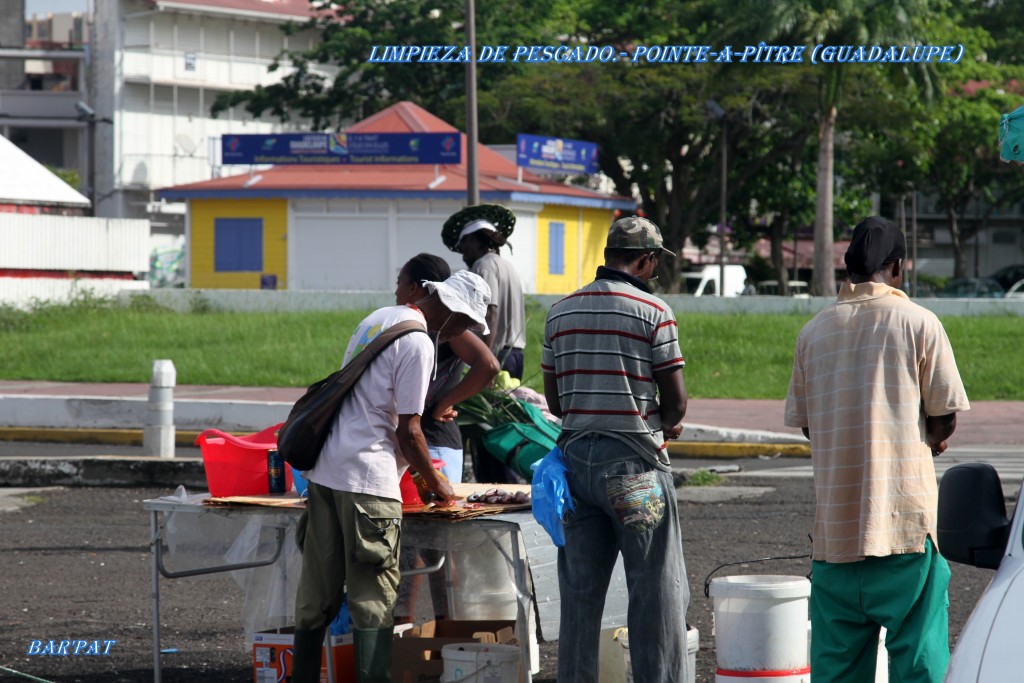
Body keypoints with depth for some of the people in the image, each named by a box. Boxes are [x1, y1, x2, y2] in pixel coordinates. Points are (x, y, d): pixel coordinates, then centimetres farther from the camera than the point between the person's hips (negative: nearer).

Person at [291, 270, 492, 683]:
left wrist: (419, 468, 26)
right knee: (373, 594, -5)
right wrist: (436, 483, 3)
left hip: (324, 468, 9)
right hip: (367, 478, -9)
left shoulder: (378, 319, 16)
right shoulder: (419, 343, -12)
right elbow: (408, 431, -12)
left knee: (319, 589, 12)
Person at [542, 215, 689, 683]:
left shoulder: (561, 312, 8)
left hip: (576, 456, 5)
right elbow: (676, 402, -7)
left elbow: (554, 400, 11)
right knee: (656, 589, 0)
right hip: (635, 463, -5)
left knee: (579, 590, 9)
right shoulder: (653, 312, -8)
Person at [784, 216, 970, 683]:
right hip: (904, 514, -4)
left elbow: (804, 422, 12)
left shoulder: (814, 331, 7)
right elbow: (945, 419, -2)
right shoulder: (918, 323, -4)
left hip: (834, 519, 4)